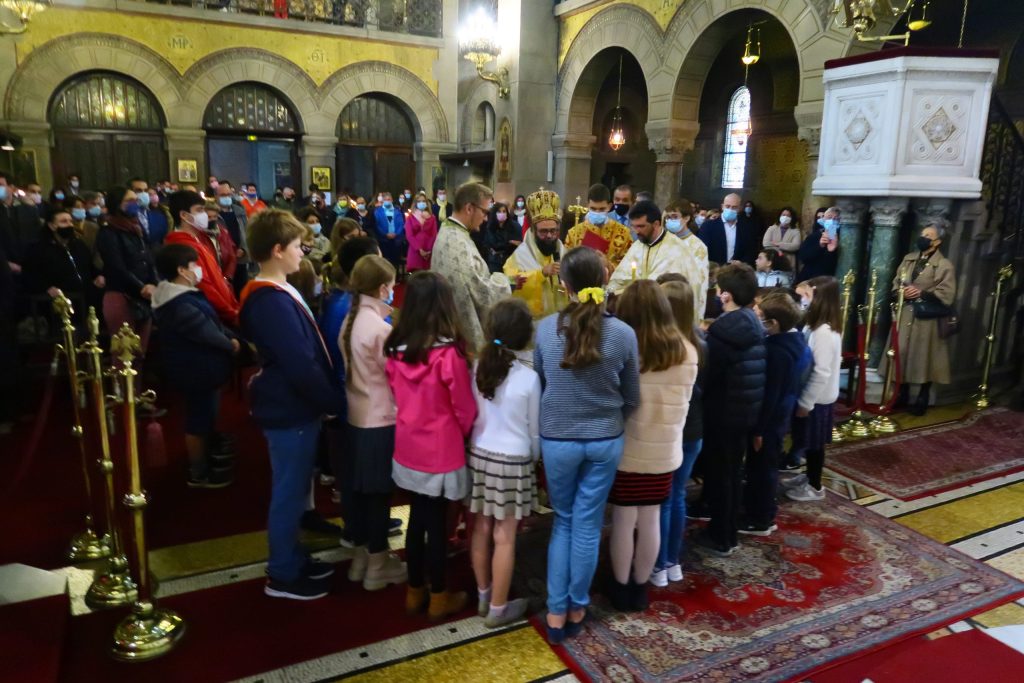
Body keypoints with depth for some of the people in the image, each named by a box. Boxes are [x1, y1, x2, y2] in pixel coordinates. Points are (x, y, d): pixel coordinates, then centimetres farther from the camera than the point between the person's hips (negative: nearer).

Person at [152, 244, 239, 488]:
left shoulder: (182, 295, 8)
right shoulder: (179, 305, -27)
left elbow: (211, 321, 11)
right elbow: (206, 332, -23)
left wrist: (231, 337, -2)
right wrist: (230, 345, -7)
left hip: (200, 367, 11)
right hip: (196, 371, -11)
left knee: (206, 415, 25)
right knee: (199, 420, 3)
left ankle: (208, 457, 42)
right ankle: (198, 473, 17)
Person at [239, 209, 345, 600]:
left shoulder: (276, 294, 9)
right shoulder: (273, 302, -23)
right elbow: (300, 364, -25)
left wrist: (327, 399, 11)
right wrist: (334, 402, -14)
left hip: (296, 406, 10)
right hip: (290, 410, -10)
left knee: (294, 489, 20)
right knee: (289, 492, 5)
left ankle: (292, 560, 36)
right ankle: (282, 575, 21)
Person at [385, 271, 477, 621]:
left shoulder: (395, 349, -5)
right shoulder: (448, 352, -22)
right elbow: (464, 407, -12)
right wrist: (467, 433, 7)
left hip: (407, 448, 5)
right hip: (441, 451, -5)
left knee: (417, 519, 17)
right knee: (436, 523, 8)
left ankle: (415, 592, 31)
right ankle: (439, 597, 24)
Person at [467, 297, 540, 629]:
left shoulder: (478, 369, -4)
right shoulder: (529, 378, -15)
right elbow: (534, 430, -4)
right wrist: (535, 459, 14)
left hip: (479, 455, 5)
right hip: (513, 461, -4)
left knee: (482, 529, 16)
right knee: (504, 536, 7)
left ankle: (483, 596, 33)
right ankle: (498, 608, 19)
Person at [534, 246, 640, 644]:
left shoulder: (546, 328, -12)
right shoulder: (624, 334, -12)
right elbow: (632, 399, -1)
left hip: (557, 439, 0)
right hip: (605, 441, 0)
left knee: (563, 522, 18)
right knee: (588, 525, 14)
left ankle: (556, 612, 21)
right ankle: (576, 609, 28)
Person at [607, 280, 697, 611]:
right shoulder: (687, 352, -4)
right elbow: (684, 402, 7)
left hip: (627, 450, -3)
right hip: (665, 451, 3)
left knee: (623, 520, 10)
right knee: (651, 520, 14)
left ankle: (622, 589, 24)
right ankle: (640, 588, 28)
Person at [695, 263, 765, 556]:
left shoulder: (722, 329, -21)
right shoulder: (754, 324, 3)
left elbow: (708, 374, -19)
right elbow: (752, 373, 11)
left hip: (723, 412, -8)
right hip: (746, 410, 8)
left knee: (719, 474, 6)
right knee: (733, 471, 19)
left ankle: (720, 538, 18)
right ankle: (729, 532, 31)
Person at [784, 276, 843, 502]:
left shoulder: (823, 332, -25)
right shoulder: (818, 326, 4)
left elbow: (821, 372, -25)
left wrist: (805, 403, -19)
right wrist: (804, 399, 8)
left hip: (817, 397, -8)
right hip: (816, 395, 8)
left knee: (814, 443, 7)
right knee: (810, 441, 21)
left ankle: (815, 487, 21)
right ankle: (809, 477, 37)